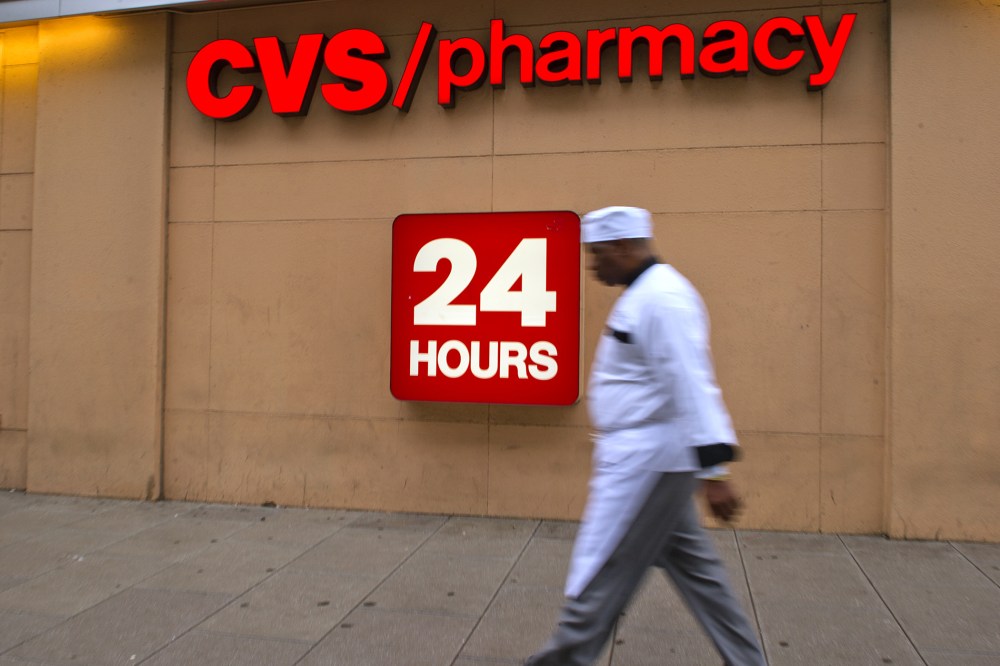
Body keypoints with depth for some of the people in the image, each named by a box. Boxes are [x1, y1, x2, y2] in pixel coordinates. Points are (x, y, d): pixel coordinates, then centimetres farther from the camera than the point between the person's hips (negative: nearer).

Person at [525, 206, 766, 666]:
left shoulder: (661, 299, -19)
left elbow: (692, 386, -25)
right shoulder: (643, 294, 14)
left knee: (601, 570, 3)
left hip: (648, 460, -10)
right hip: (643, 457, 10)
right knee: (691, 564, 17)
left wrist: (713, 471, -27)